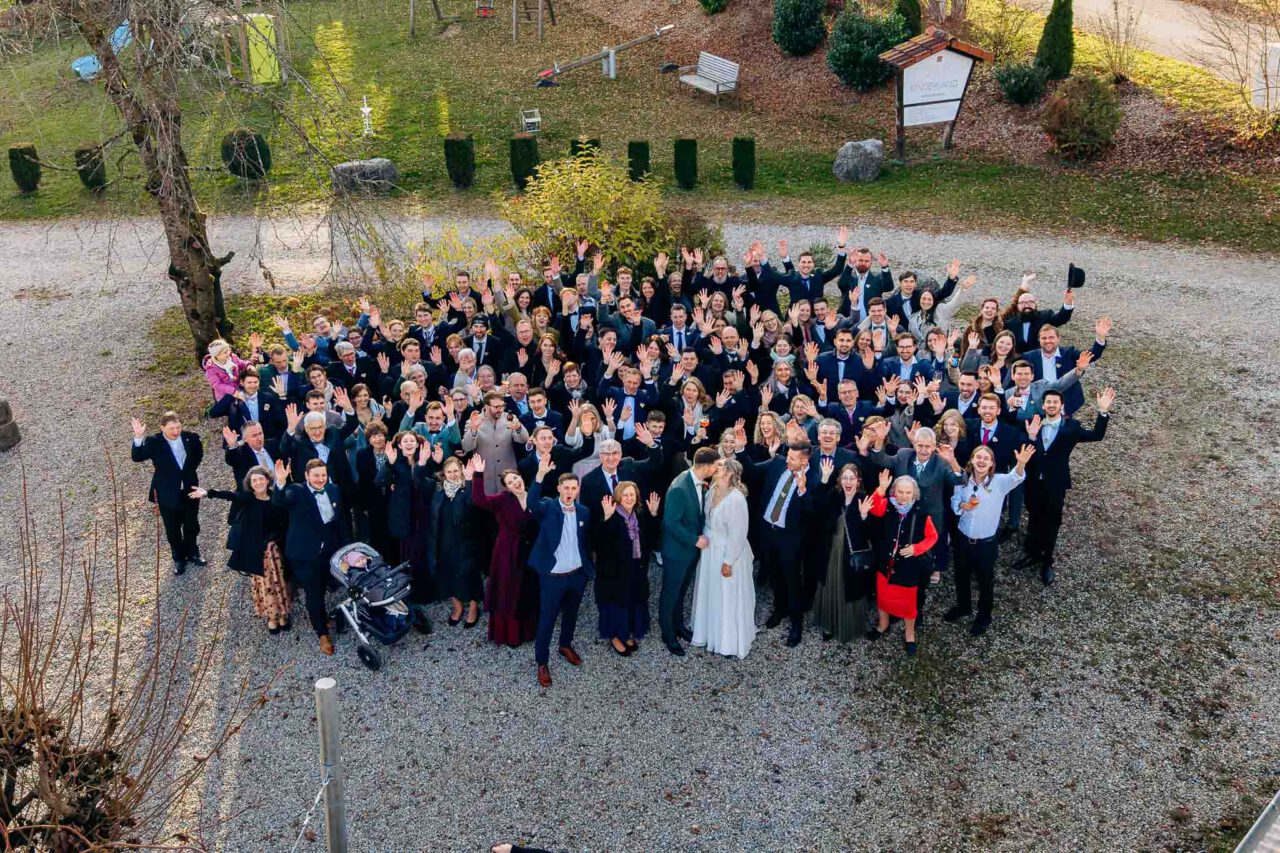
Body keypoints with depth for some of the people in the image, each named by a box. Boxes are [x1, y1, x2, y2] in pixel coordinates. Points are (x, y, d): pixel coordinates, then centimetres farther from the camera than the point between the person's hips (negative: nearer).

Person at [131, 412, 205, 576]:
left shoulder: (191, 438, -10)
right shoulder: (154, 442, -17)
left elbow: (199, 454, 10)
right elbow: (136, 457, -28)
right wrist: (138, 438, -41)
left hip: (189, 490, 2)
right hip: (168, 494, -2)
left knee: (192, 525, 19)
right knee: (173, 529, 13)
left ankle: (192, 553, 42)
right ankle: (179, 559, 32)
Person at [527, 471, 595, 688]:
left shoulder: (583, 511, 1)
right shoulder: (548, 507, -12)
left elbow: (586, 541, 10)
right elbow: (532, 502, -35)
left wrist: (590, 567, 6)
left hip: (578, 574, 4)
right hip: (552, 575, -4)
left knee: (571, 613, 23)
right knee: (547, 618, 5)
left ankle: (566, 645, 47)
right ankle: (542, 662, 19)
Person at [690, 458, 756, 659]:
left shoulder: (735, 499, -27)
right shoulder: (713, 491, -3)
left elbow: (738, 534, -23)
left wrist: (728, 562, -18)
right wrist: (704, 536, 0)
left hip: (728, 554, -8)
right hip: (710, 551, 8)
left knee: (729, 598, 9)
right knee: (711, 595, 21)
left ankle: (731, 643, 27)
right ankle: (713, 634, 41)